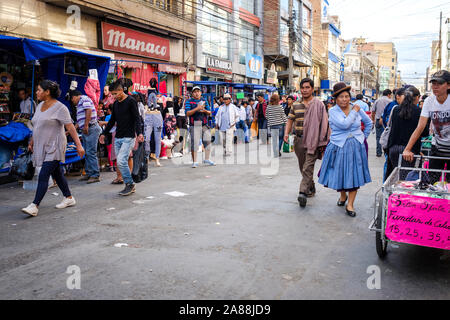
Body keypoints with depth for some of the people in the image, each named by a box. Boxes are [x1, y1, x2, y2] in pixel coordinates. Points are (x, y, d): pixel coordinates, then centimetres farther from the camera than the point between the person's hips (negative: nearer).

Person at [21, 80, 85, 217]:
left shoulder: (59, 108, -13)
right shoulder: (40, 106, 12)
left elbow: (70, 127, -17)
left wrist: (78, 145, -21)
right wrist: (32, 142, 25)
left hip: (54, 147, -8)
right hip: (42, 147, 8)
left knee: (43, 175, -13)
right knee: (57, 174, 14)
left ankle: (34, 206, -13)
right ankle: (69, 198, 26)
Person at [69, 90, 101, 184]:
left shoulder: (84, 99, -5)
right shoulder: (80, 104, 26)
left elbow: (89, 111, -22)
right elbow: (80, 121, 33)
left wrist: (86, 126, -23)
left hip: (91, 129, -11)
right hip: (85, 131, 11)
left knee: (91, 152, -11)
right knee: (87, 153, 12)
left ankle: (95, 175, -10)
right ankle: (89, 173, 18)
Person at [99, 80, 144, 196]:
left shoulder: (131, 101, -6)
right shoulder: (115, 103, 15)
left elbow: (137, 119, -12)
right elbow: (112, 120, 25)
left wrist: (139, 133, -26)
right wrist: (104, 133, 25)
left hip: (128, 138, -7)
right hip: (117, 138, 7)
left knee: (121, 161, -17)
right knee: (120, 163, 5)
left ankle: (130, 184, -2)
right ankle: (129, 186, 13)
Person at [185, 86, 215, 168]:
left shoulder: (204, 101, 13)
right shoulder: (189, 101, 3)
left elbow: (209, 112, 10)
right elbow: (187, 113, -9)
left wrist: (204, 110, -12)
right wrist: (197, 109, -19)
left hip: (205, 125, 4)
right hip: (194, 125, -4)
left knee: (208, 141, 5)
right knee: (194, 143, -5)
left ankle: (207, 160, 20)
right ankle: (195, 162, 3)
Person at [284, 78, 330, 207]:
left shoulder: (319, 104, -1)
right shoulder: (295, 105, 12)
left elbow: (324, 123, -2)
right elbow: (290, 120, 15)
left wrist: (323, 142, -8)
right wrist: (286, 133, -3)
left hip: (313, 140, -5)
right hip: (299, 140, 5)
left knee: (308, 167, -15)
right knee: (302, 167, 13)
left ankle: (303, 192, -21)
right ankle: (311, 188, 30)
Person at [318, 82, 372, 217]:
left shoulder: (357, 109, 3)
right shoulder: (333, 111, -6)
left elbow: (369, 123, 19)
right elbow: (344, 124, -23)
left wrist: (364, 137, 14)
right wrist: (354, 111, -12)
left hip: (356, 146, 2)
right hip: (339, 147, -2)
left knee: (354, 174, -1)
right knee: (340, 173, 7)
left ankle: (350, 204, 7)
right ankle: (343, 195, 35)